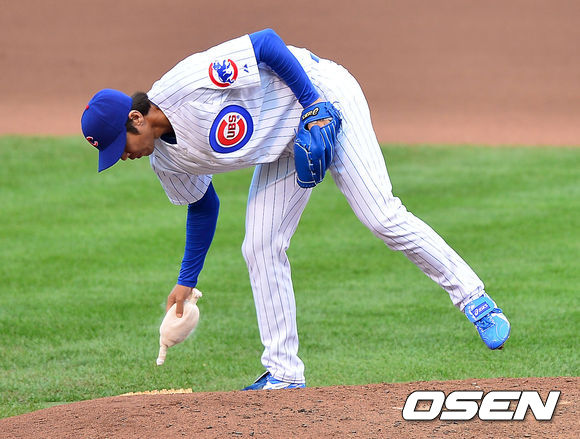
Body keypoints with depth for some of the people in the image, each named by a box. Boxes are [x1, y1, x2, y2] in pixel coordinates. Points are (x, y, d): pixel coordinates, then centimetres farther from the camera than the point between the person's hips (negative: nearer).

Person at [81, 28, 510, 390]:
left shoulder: (189, 83, -31)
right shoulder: (166, 160, -6)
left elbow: (267, 41, -25)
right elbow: (204, 207, 12)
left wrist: (313, 104, -26)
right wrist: (186, 282, 14)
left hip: (321, 95, -8)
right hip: (282, 140, 8)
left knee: (383, 216, -18)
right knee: (261, 248, -3)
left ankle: (474, 298, -7)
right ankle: (284, 374, 3)